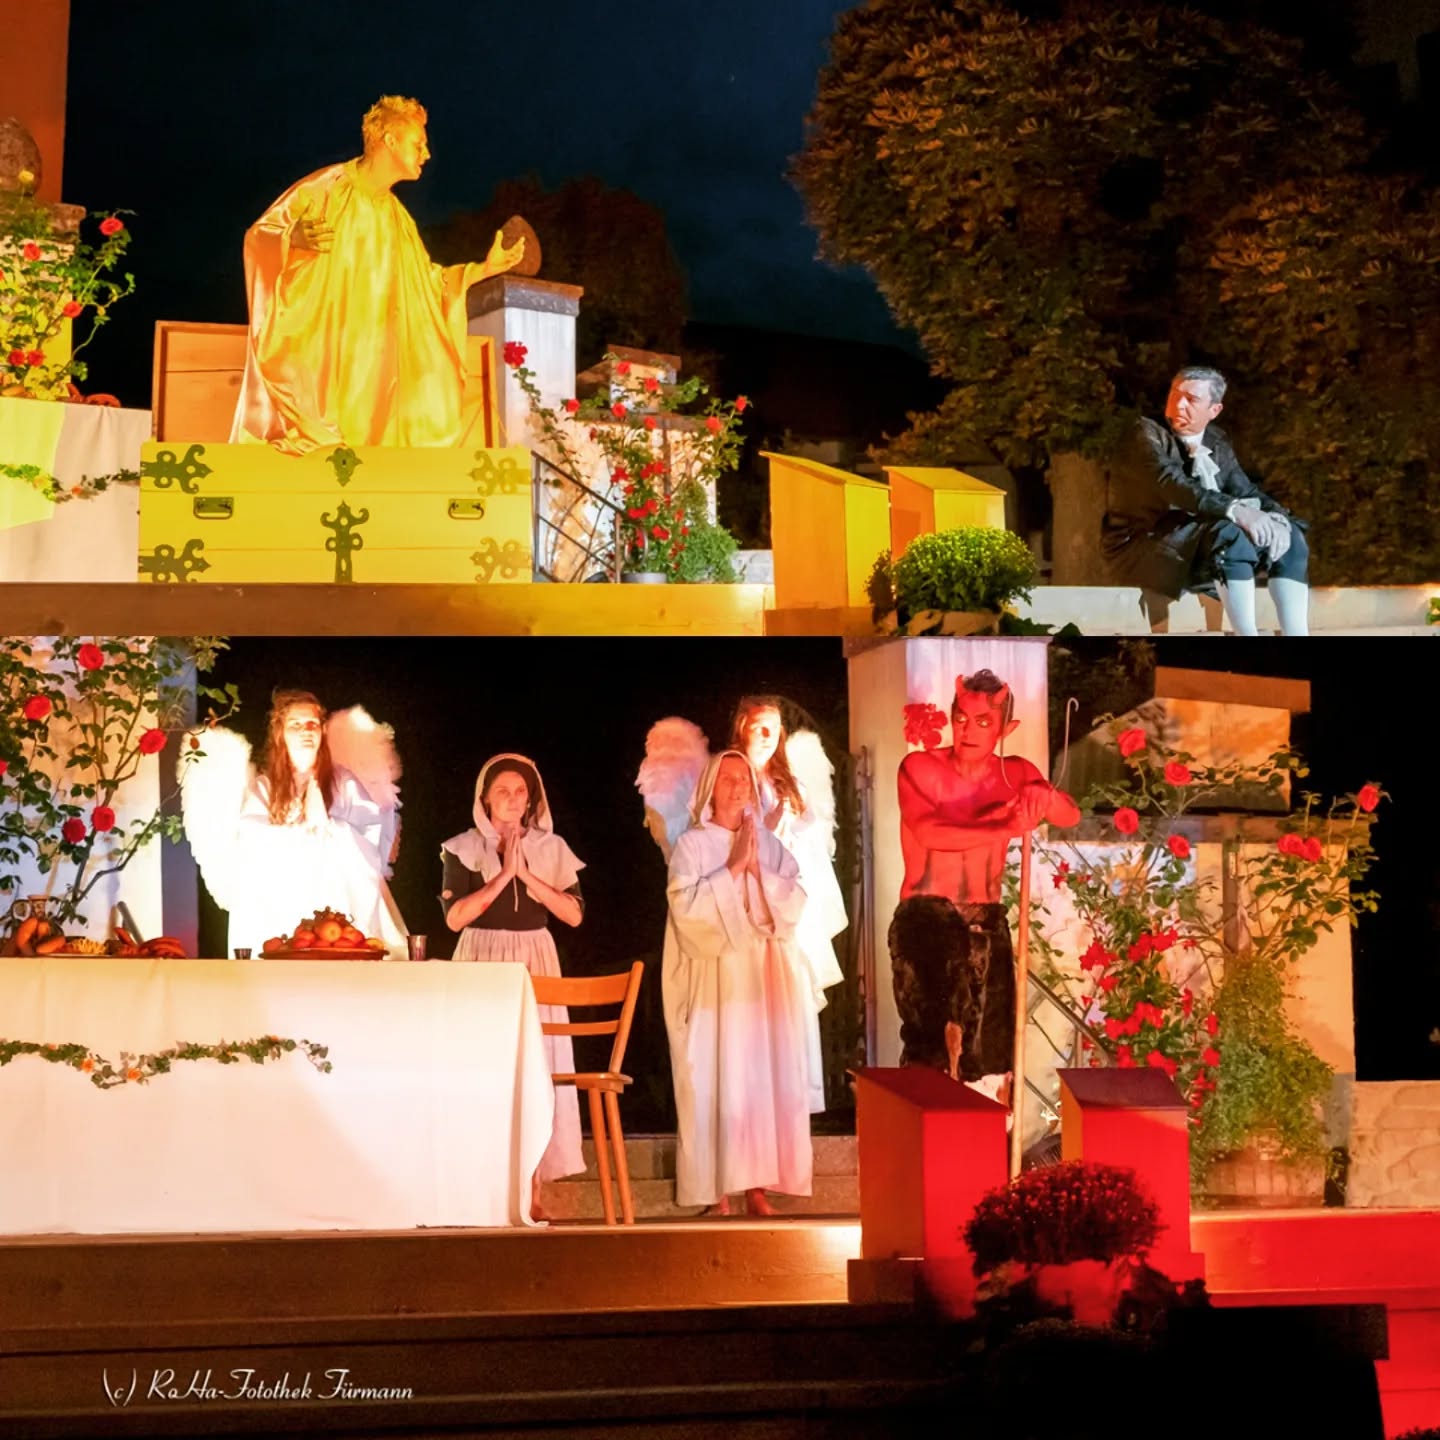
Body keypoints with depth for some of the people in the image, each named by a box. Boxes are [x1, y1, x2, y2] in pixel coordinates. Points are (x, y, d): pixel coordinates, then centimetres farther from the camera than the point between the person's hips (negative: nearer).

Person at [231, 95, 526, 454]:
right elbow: (259, 234, -7)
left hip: (364, 362, 7)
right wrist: (298, 237, -29)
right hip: (310, 352, -7)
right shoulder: (327, 187, -6)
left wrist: (484, 268, 13)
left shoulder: (396, 217, 15)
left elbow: (427, 282, 21)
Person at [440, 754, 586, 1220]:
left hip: (536, 963, 2)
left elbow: (574, 914, 0)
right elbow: (454, 917, -10)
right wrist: (503, 874, -13)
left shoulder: (550, 848, 8)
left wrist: (526, 874, -9)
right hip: (483, 962, -2)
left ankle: (532, 1189, -2)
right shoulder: (463, 848, 1)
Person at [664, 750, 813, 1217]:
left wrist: (757, 868, -8)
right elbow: (687, 906, -13)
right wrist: (733, 868, -11)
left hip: (765, 980, 4)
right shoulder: (691, 845, 1)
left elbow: (794, 903, 2)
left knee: (765, 1077, 1)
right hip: (715, 978, -4)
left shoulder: (771, 846, 13)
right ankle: (719, 1193, -4)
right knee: (716, 1080, -7)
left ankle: (756, 1187, 6)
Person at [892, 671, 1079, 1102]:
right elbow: (930, 832, -22)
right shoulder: (920, 768, -5)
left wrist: (1043, 796, -26)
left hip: (988, 922, 4)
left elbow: (1071, 816, -5)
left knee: (989, 1058, 4)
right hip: (925, 917, -4)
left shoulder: (1015, 773, 8)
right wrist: (1004, 829, -29)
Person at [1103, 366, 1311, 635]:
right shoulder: (1147, 436, -9)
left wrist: (1276, 518, -20)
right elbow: (1173, 484, -27)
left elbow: (1246, 490, 3)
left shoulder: (1216, 443, 12)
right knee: (1230, 531, -32)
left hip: (1203, 550, 7)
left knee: (1289, 534, -6)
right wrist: (1235, 510, -40)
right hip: (1144, 551, -7)